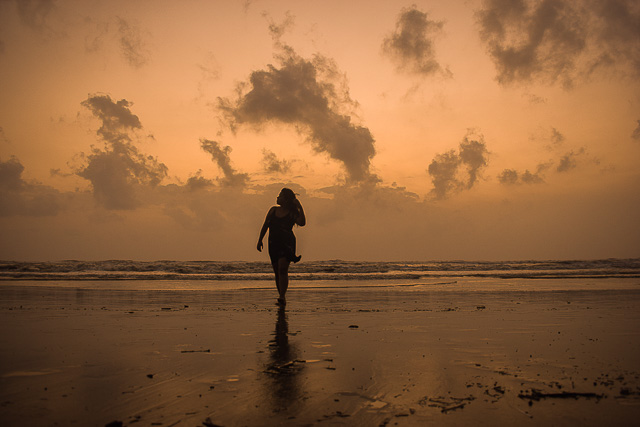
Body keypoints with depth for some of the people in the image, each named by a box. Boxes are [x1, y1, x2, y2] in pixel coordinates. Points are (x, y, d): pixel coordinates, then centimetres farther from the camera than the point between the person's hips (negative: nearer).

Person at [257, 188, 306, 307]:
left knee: (283, 269, -20)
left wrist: (300, 208, -18)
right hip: (273, 243, 5)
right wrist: (260, 240, 14)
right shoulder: (273, 210, 13)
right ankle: (281, 297, 19)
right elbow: (265, 226, 18)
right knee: (277, 271, 7)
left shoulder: (292, 213, -1)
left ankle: (282, 297, -26)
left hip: (287, 243, -5)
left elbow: (302, 223, -19)